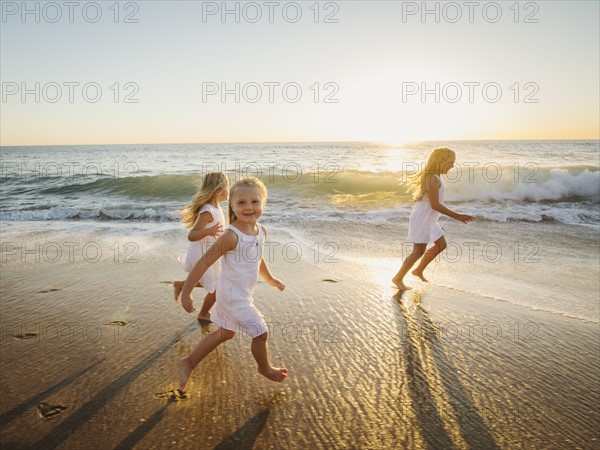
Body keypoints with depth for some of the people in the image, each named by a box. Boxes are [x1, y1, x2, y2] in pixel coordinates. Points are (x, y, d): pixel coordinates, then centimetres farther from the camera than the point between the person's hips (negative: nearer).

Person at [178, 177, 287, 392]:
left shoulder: (261, 231, -2)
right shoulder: (231, 236, -27)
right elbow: (204, 263, -23)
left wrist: (271, 279, 27)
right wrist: (186, 292, -20)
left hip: (242, 295, 9)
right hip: (233, 296, -9)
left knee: (226, 333, 24)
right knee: (260, 332, 4)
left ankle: (189, 362, 39)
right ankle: (265, 368, 33)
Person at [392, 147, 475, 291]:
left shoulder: (431, 175, 11)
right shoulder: (433, 178, -21)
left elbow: (417, 197, 17)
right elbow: (435, 204, -24)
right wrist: (457, 216, -22)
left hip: (428, 219, 10)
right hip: (422, 219, -10)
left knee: (441, 245, 15)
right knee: (419, 251, -3)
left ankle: (419, 271, 24)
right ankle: (398, 278, 8)